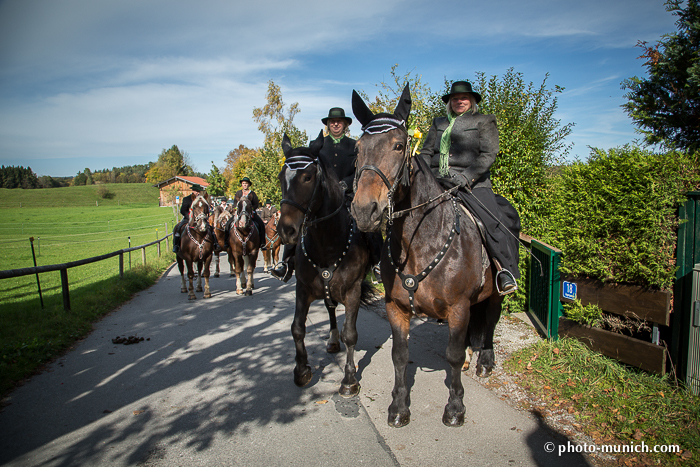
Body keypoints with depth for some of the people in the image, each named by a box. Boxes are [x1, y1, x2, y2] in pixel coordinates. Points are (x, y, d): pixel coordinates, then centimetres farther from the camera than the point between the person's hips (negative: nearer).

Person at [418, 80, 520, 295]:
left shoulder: (484, 122, 11)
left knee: (493, 219, -25)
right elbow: (426, 152, 18)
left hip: (472, 184, -4)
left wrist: (466, 177, -17)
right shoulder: (438, 123, 23)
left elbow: (488, 155, -2)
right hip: (437, 183, 4)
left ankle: (505, 271, -17)